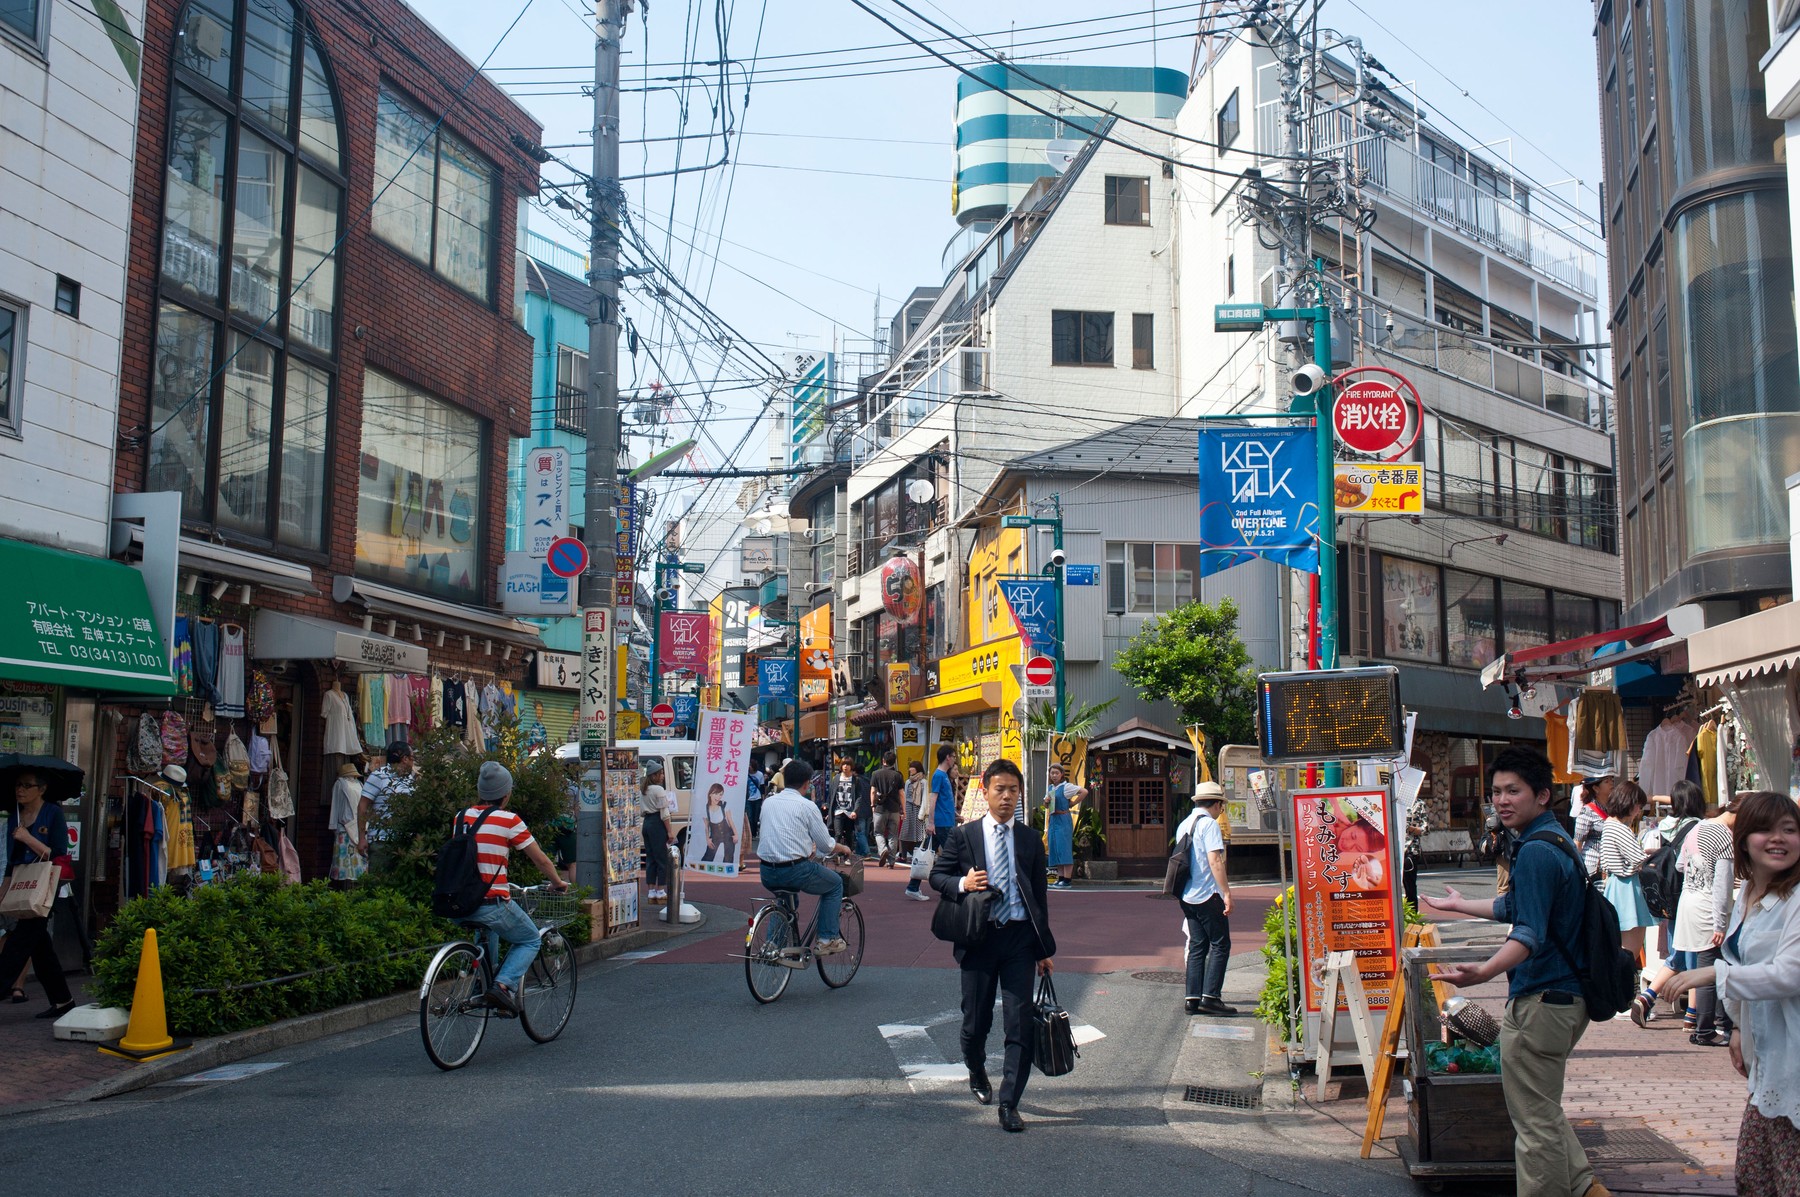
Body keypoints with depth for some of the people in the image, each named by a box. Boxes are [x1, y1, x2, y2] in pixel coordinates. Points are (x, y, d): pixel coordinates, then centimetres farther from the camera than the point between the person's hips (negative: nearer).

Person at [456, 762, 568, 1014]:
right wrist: (558, 882, 20)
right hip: (492, 903, -6)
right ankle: (504, 984, -5)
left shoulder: (462, 817, 10)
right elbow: (541, 860, 1)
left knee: (488, 929, 38)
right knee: (530, 940, 17)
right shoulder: (509, 821, -5)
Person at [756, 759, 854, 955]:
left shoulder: (768, 802, 10)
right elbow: (826, 845, 0)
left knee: (787, 894, 37)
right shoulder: (807, 806, -5)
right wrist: (843, 849, 21)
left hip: (767, 873, 6)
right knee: (835, 884, 19)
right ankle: (827, 939, 11)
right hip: (795, 870, -6)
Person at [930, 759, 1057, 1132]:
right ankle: (977, 1073, 40)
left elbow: (1040, 895, 11)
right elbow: (937, 876, 7)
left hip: (1020, 938, 1)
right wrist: (962, 884, -16)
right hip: (979, 937, -1)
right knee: (976, 1020, 9)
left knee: (1020, 1023, -4)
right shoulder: (962, 836, 2)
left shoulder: (1030, 839, 8)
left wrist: (1045, 949, 9)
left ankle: (1009, 1104, 3)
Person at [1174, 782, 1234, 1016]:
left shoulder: (1184, 824, 16)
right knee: (1220, 945, -3)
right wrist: (1227, 893, -20)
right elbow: (1215, 860, -19)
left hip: (1188, 896, 8)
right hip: (1208, 895, -8)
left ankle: (1193, 998, 6)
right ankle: (1210, 997, -9)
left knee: (1196, 945, 9)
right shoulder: (1209, 824, -10)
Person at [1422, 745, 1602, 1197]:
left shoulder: (1536, 851, -19)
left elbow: (1530, 934, -30)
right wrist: (1460, 905, 43)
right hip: (1568, 995, 11)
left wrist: (1483, 972, -47)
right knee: (1544, 1109, 24)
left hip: (1540, 1001, -11)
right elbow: (1517, 908, 30)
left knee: (1535, 1120, -2)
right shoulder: (1556, 839, 14)